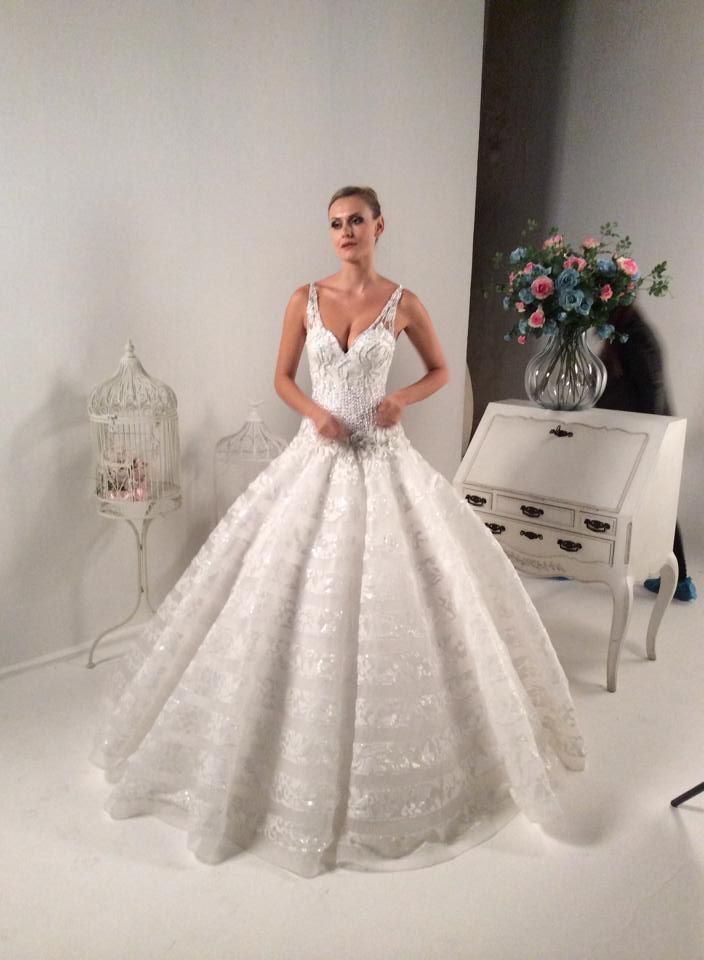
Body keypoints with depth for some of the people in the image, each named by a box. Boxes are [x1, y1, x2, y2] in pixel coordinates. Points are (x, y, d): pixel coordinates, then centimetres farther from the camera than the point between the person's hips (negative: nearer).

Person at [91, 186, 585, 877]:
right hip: (318, 455, 1)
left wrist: (403, 398, -10)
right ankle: (306, 757, 24)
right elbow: (282, 378, 8)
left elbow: (440, 370, 10)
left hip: (382, 459, -1)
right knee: (299, 594, 3)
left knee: (390, 594, 1)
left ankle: (390, 759, 24)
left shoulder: (402, 302, 0)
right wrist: (314, 411, -11)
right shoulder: (305, 299, 3)